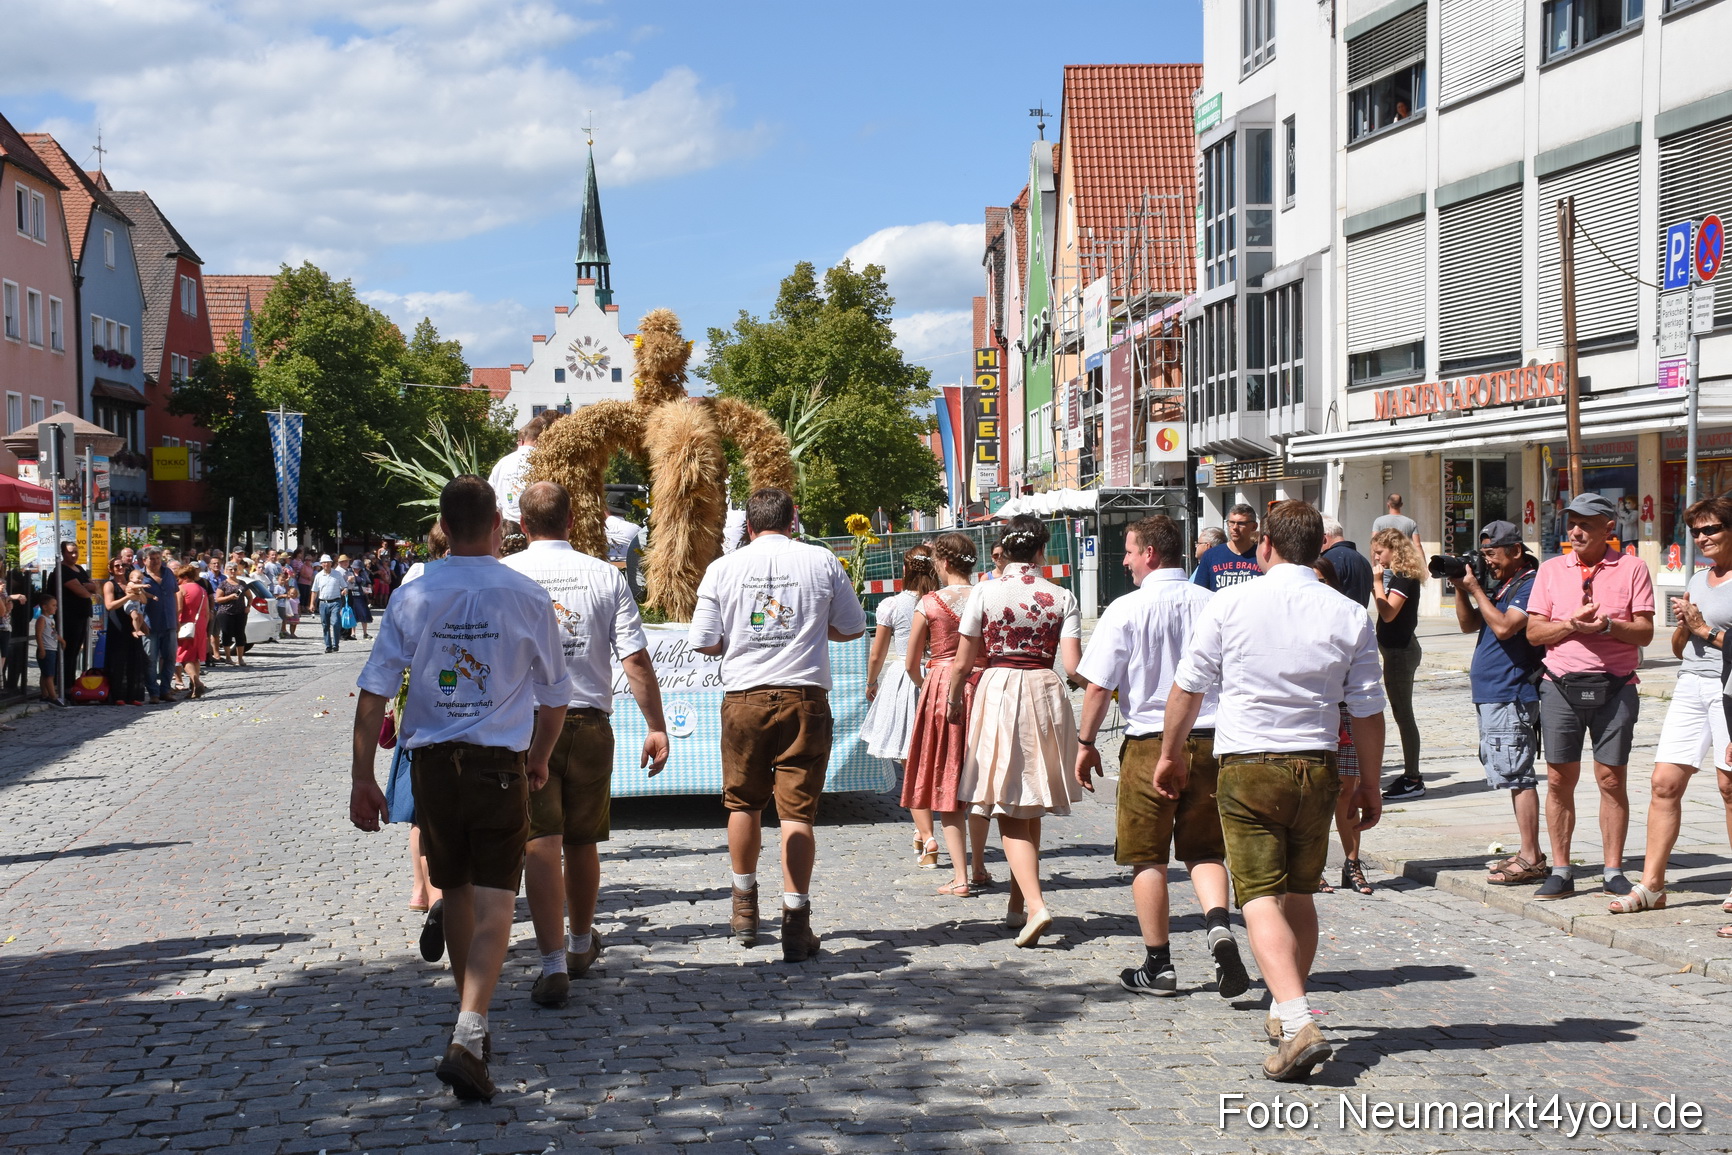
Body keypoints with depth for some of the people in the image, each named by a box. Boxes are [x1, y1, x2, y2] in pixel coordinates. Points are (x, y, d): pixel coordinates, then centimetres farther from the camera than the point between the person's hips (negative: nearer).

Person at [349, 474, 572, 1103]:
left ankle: (473, 1027, 34)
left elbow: (374, 692, -5)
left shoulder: (413, 597, -1)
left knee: (456, 896, 19)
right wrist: (539, 761, 22)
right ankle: (467, 1039, -19)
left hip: (433, 764, 2)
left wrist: (363, 777, -1)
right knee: (493, 907, -3)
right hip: (500, 764, -2)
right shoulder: (527, 597, -3)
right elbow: (554, 695, 6)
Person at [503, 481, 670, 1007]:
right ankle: (581, 945, 34)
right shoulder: (605, 575, 2)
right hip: (589, 721, 2)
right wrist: (657, 726, -1)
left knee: (540, 844, -4)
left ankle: (553, 964, -12)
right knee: (581, 841, 16)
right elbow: (635, 657, -4)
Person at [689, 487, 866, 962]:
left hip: (744, 697, 1)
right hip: (804, 697, -1)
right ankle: (796, 923, -4)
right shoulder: (821, 561, 2)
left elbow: (704, 642, 1)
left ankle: (745, 908, 30)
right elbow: (853, 628, 10)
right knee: (798, 809, 0)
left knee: (743, 802, 17)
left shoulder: (723, 568, 2)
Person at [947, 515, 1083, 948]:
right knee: (1031, 810, 17)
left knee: (1010, 815, -2)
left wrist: (952, 699, 16)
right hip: (1045, 692, 3)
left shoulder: (985, 593, -5)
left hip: (997, 692, -2)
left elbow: (963, 662, -2)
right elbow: (1073, 666, -7)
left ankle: (1035, 906, -19)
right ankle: (1017, 906, 25)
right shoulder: (1062, 598, -1)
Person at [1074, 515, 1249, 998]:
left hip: (1150, 743, -3)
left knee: (1147, 857, 8)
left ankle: (1158, 966, 13)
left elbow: (1098, 685, -8)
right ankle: (1219, 927, -11)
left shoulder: (1127, 609, -9)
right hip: (1210, 741, 3)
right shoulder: (1212, 605, 1)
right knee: (1204, 850, 14)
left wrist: (1086, 743, 4)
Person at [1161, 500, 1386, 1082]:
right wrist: (1369, 787, 13)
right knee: (1300, 892, 19)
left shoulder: (1230, 604, -5)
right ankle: (1285, 1011, 31)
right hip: (1316, 767, 3)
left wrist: (1170, 755, 16)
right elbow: (1368, 711, 1)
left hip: (1246, 766, -3)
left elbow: (1187, 689, 1)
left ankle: (1298, 1022, -22)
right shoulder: (1349, 615, -1)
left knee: (1262, 897, -5)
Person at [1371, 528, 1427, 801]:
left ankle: (1413, 781, -4)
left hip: (1400, 650, -10)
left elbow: (1388, 613, -24)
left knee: (1403, 713, -7)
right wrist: (1376, 583, 3)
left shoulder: (1403, 578, -15)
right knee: (1401, 712, 14)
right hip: (1397, 648, 10)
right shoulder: (1397, 576, 13)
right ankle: (1410, 775, 20)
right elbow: (1385, 612, 10)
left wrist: (1377, 582, -17)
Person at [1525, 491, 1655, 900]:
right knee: (1559, 779, 2)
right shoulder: (1550, 570, 10)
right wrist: (1571, 623, -11)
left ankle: (1613, 872, 8)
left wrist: (1606, 625, -17)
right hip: (1561, 686, 2)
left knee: (1612, 779, 0)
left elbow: (1644, 632, -1)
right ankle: (1560, 871, 9)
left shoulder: (1631, 569, 3)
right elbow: (1533, 632, 5)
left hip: (1615, 687, -2)